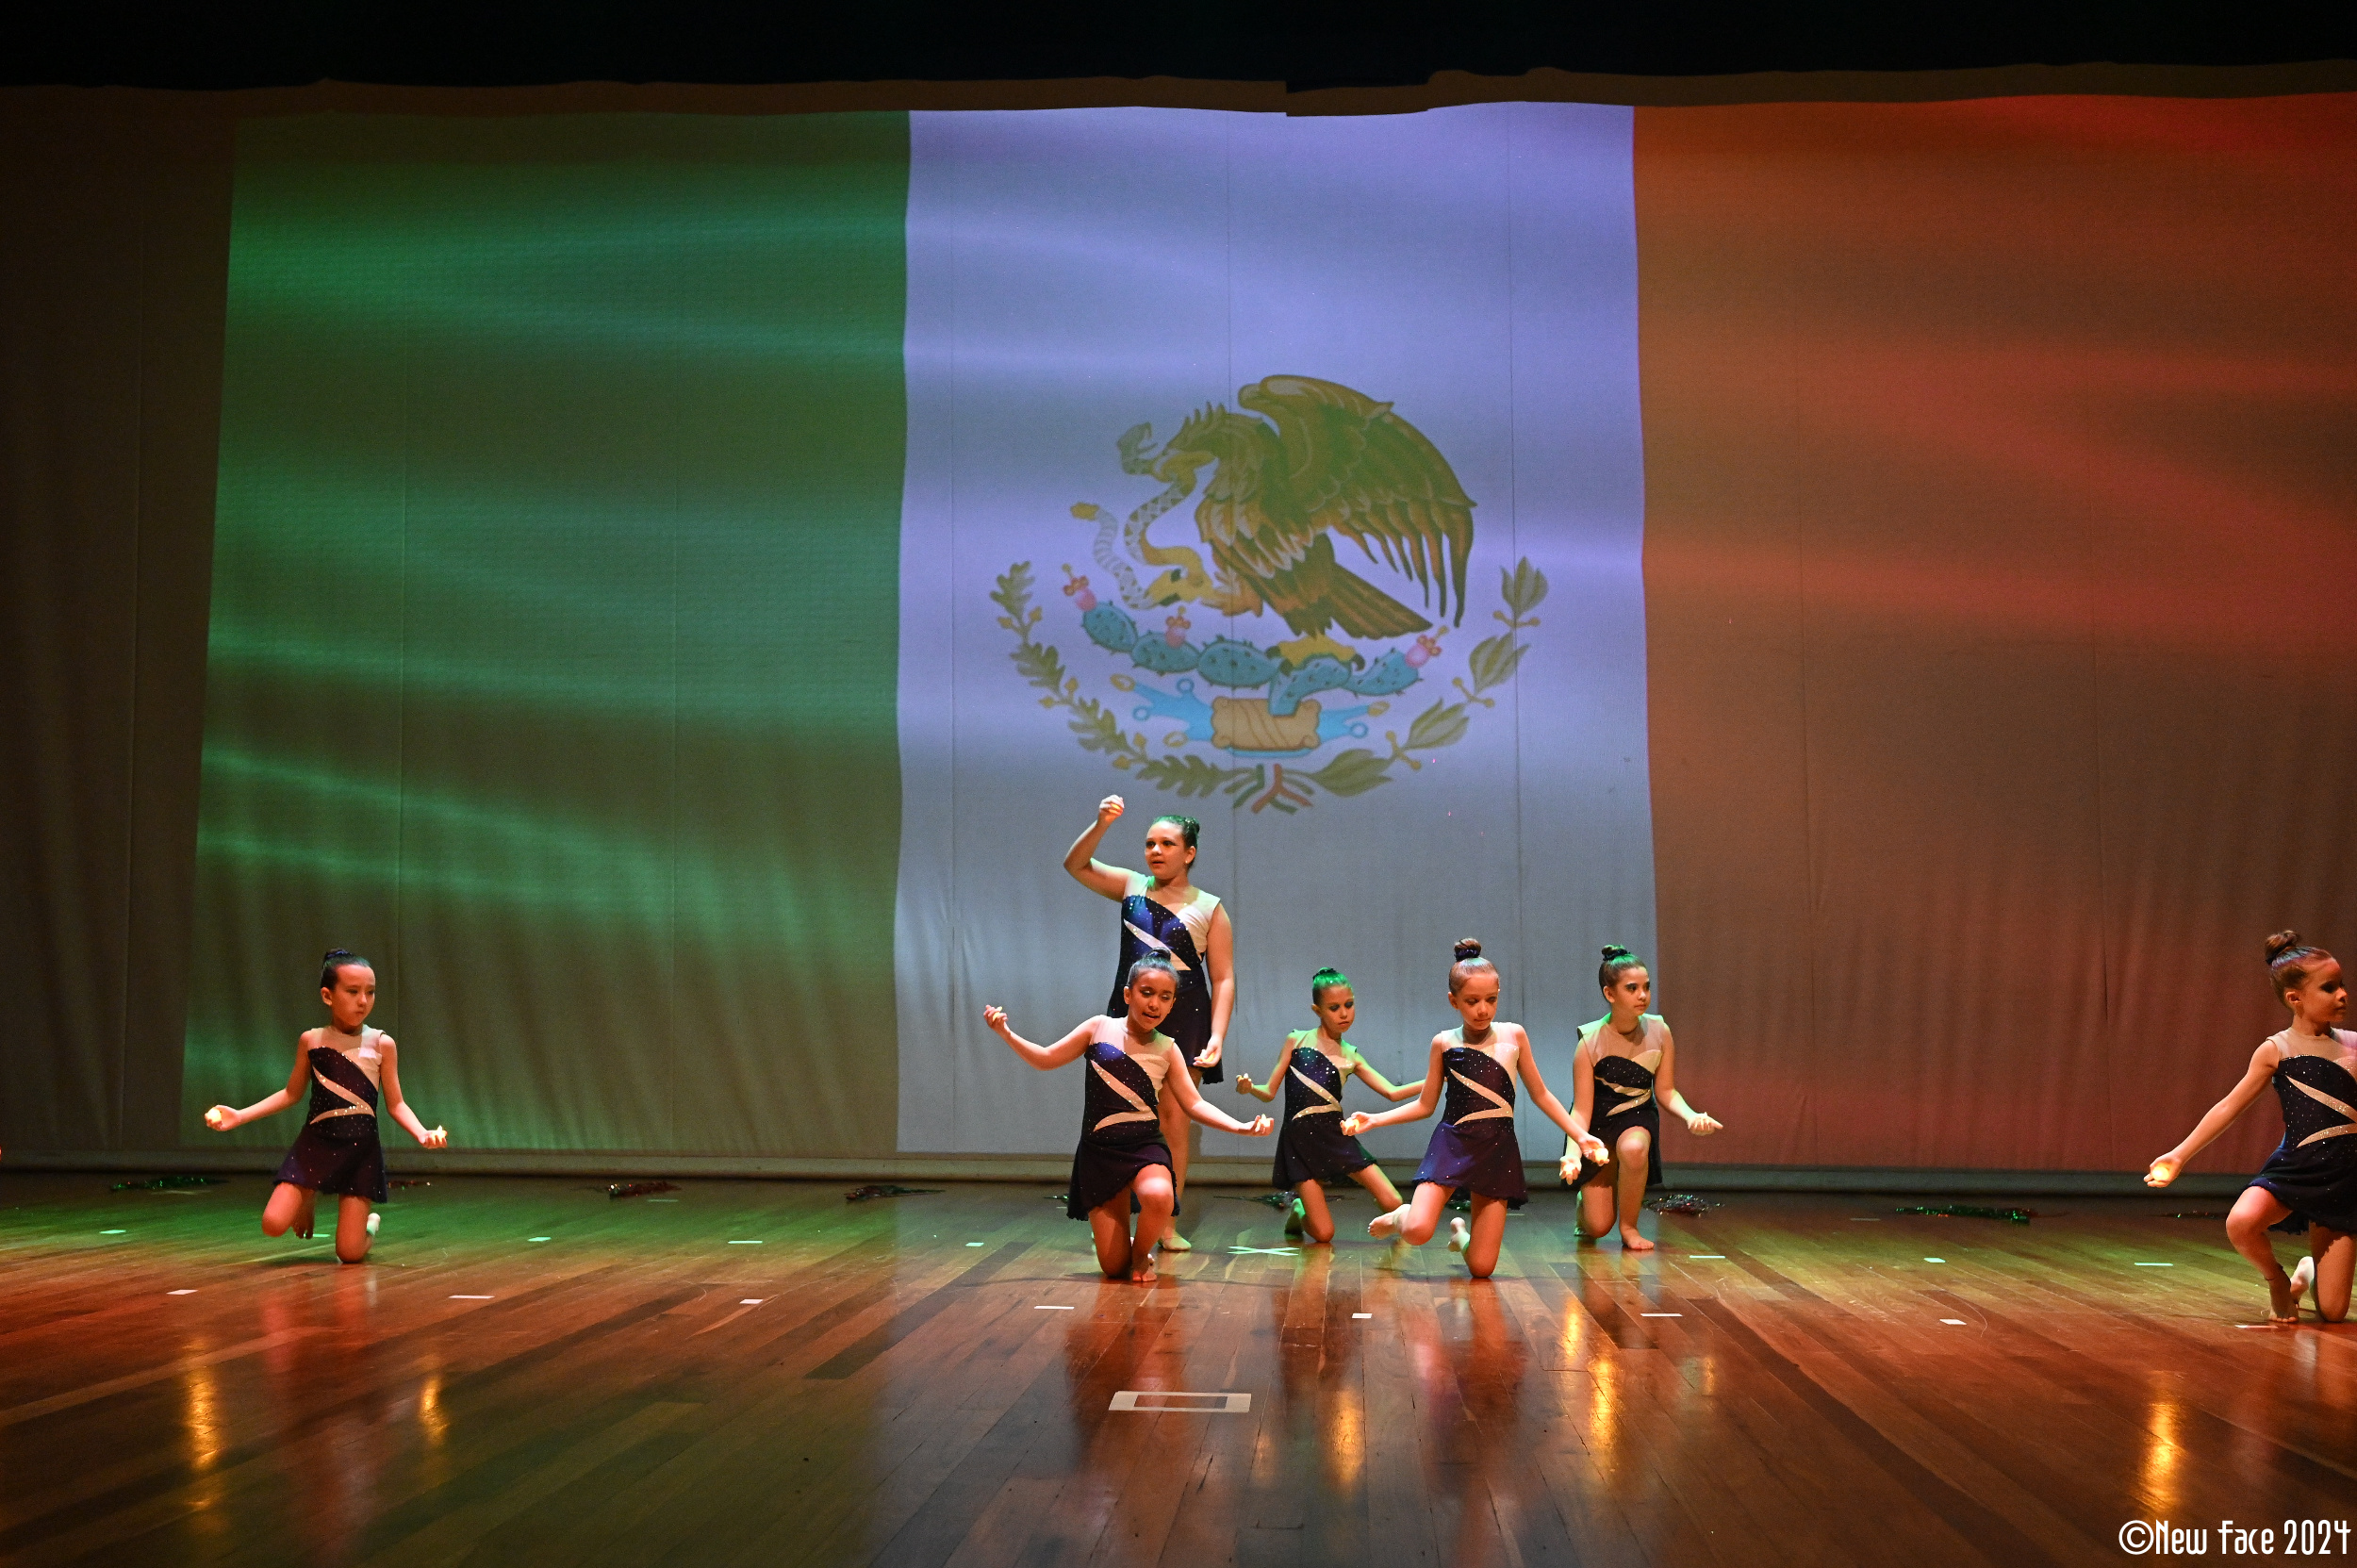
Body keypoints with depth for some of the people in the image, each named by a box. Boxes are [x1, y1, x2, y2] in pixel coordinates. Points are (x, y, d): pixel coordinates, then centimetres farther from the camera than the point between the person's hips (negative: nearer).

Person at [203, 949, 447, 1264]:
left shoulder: (382, 1044, -4)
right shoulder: (311, 1040, 0)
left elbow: (395, 1104, 0)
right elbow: (291, 1094, 12)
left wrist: (422, 1132, -19)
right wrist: (239, 1116, 4)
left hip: (361, 1149, -1)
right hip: (316, 1142, 2)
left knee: (350, 1253, -7)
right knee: (273, 1224, -16)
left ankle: (370, 1223, 31)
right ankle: (308, 1198, 20)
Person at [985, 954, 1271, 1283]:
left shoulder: (1166, 1050, 3)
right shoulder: (1100, 1028, 0)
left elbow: (1194, 1104, 4)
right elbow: (1046, 1059, 6)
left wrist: (1241, 1127, -9)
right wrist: (1007, 1034, -8)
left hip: (1145, 1146, 0)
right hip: (1099, 1149, 0)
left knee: (1158, 1196, -38)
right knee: (1113, 1267, -5)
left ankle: (1140, 1255, -4)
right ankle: (1126, 1252, 36)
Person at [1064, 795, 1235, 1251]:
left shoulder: (1210, 909, 1)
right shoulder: (1131, 887, 9)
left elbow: (1223, 980, -2)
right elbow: (1075, 864, 2)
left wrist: (1217, 1037, -14)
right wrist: (1101, 825, -15)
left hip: (1183, 1022, -2)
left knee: (1174, 1117, -3)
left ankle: (1169, 1224, 1)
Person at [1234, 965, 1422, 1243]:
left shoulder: (1350, 1056, 11)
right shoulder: (1297, 1040, 5)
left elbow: (1392, 1092, 7)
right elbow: (1270, 1092, 4)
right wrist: (1249, 1087, -18)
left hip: (1335, 1135, 3)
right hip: (1300, 1137, -3)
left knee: (1393, 1205, -10)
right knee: (1324, 1234, -9)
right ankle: (1299, 1211, 25)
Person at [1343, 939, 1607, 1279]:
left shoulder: (1513, 1035, 4)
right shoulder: (1445, 1043, 3)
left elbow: (1540, 1095, 13)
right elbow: (1425, 1105, 10)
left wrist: (1580, 1135, 8)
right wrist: (1373, 1120, 1)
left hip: (1498, 1150, 1)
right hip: (1452, 1144, -1)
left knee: (1482, 1267, -4)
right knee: (1418, 1232, -25)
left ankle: (1461, 1234, 32)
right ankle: (1400, 1217, 14)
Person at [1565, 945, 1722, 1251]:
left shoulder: (1659, 1031, -14)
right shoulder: (1590, 1042, -22)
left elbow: (1665, 1091, -4)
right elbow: (1582, 1109, -19)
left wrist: (1691, 1116, -23)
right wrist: (1572, 1154, -35)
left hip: (1638, 1116, 2)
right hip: (1598, 1122, -2)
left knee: (1633, 1148, -39)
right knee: (1598, 1226, -8)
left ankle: (1629, 1227, -12)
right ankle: (1585, 1205, 33)